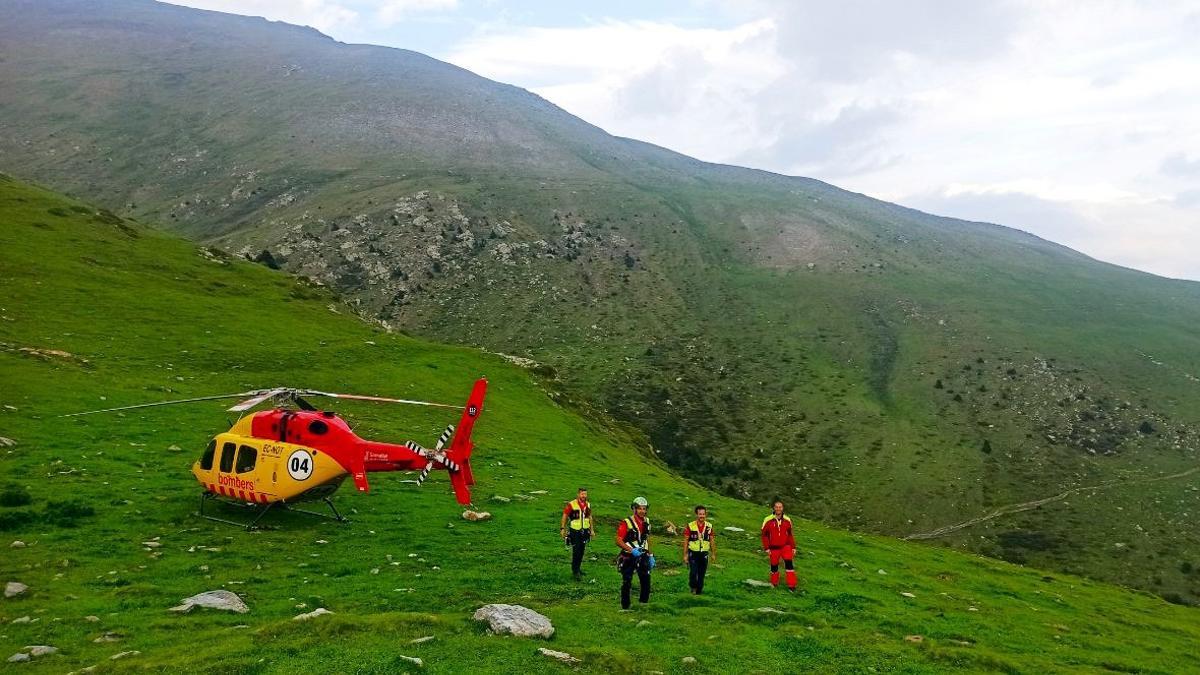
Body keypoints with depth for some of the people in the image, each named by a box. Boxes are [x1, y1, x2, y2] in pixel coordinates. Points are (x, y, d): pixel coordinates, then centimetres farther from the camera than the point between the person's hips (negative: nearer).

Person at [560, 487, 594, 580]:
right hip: (574, 531, -6)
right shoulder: (571, 505, -13)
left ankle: (578, 568, 26)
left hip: (584, 531, 6)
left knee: (581, 551, 12)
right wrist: (562, 529, -8)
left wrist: (592, 529, 17)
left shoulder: (588, 505, 5)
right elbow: (565, 516, -7)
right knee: (576, 551, -9)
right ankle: (575, 571, -1)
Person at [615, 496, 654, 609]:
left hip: (642, 557, 5)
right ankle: (625, 607, 14)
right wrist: (631, 550, -28)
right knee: (626, 583, 2)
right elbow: (619, 541, -17)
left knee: (646, 580, -1)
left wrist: (650, 555, 15)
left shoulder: (646, 522, 6)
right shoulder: (626, 523, -15)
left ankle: (644, 604, 15)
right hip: (628, 557, -5)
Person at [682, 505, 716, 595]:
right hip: (693, 553, -3)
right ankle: (693, 587, 12)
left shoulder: (709, 526, 3)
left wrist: (713, 554, 11)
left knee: (701, 574, 7)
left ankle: (699, 590, 22)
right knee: (693, 572, -14)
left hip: (704, 553, 3)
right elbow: (685, 541, -2)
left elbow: (712, 540, 11)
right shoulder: (690, 526, -6)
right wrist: (685, 555, -4)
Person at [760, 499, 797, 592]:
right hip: (774, 548, -1)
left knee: (789, 563, -11)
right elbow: (764, 535, -2)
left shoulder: (787, 520, 1)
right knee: (774, 565, 8)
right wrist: (766, 548, -5)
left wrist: (793, 547, 7)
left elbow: (790, 535, 11)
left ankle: (791, 585, -5)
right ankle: (774, 583, 30)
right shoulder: (768, 520, -8)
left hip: (785, 546, 1)